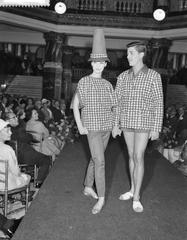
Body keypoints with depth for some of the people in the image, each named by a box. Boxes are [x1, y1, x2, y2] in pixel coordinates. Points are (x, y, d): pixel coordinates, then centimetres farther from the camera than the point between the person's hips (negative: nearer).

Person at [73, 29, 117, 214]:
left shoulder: (107, 85, 8)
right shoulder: (83, 82, -4)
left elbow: (113, 106, 15)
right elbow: (75, 106, -2)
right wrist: (80, 126, -10)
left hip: (106, 127, 5)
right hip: (92, 128, -5)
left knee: (95, 159, 14)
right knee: (100, 161, -10)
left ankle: (88, 187, 31)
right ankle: (101, 198, -2)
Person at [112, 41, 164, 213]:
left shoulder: (154, 76, -9)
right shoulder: (123, 77, 3)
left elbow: (158, 103, -9)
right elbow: (117, 102, 7)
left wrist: (156, 128, -11)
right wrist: (116, 125, 4)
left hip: (144, 123, -4)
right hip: (127, 123, 4)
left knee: (138, 158, -7)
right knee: (132, 156, 12)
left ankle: (136, 198, 4)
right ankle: (133, 189, 26)